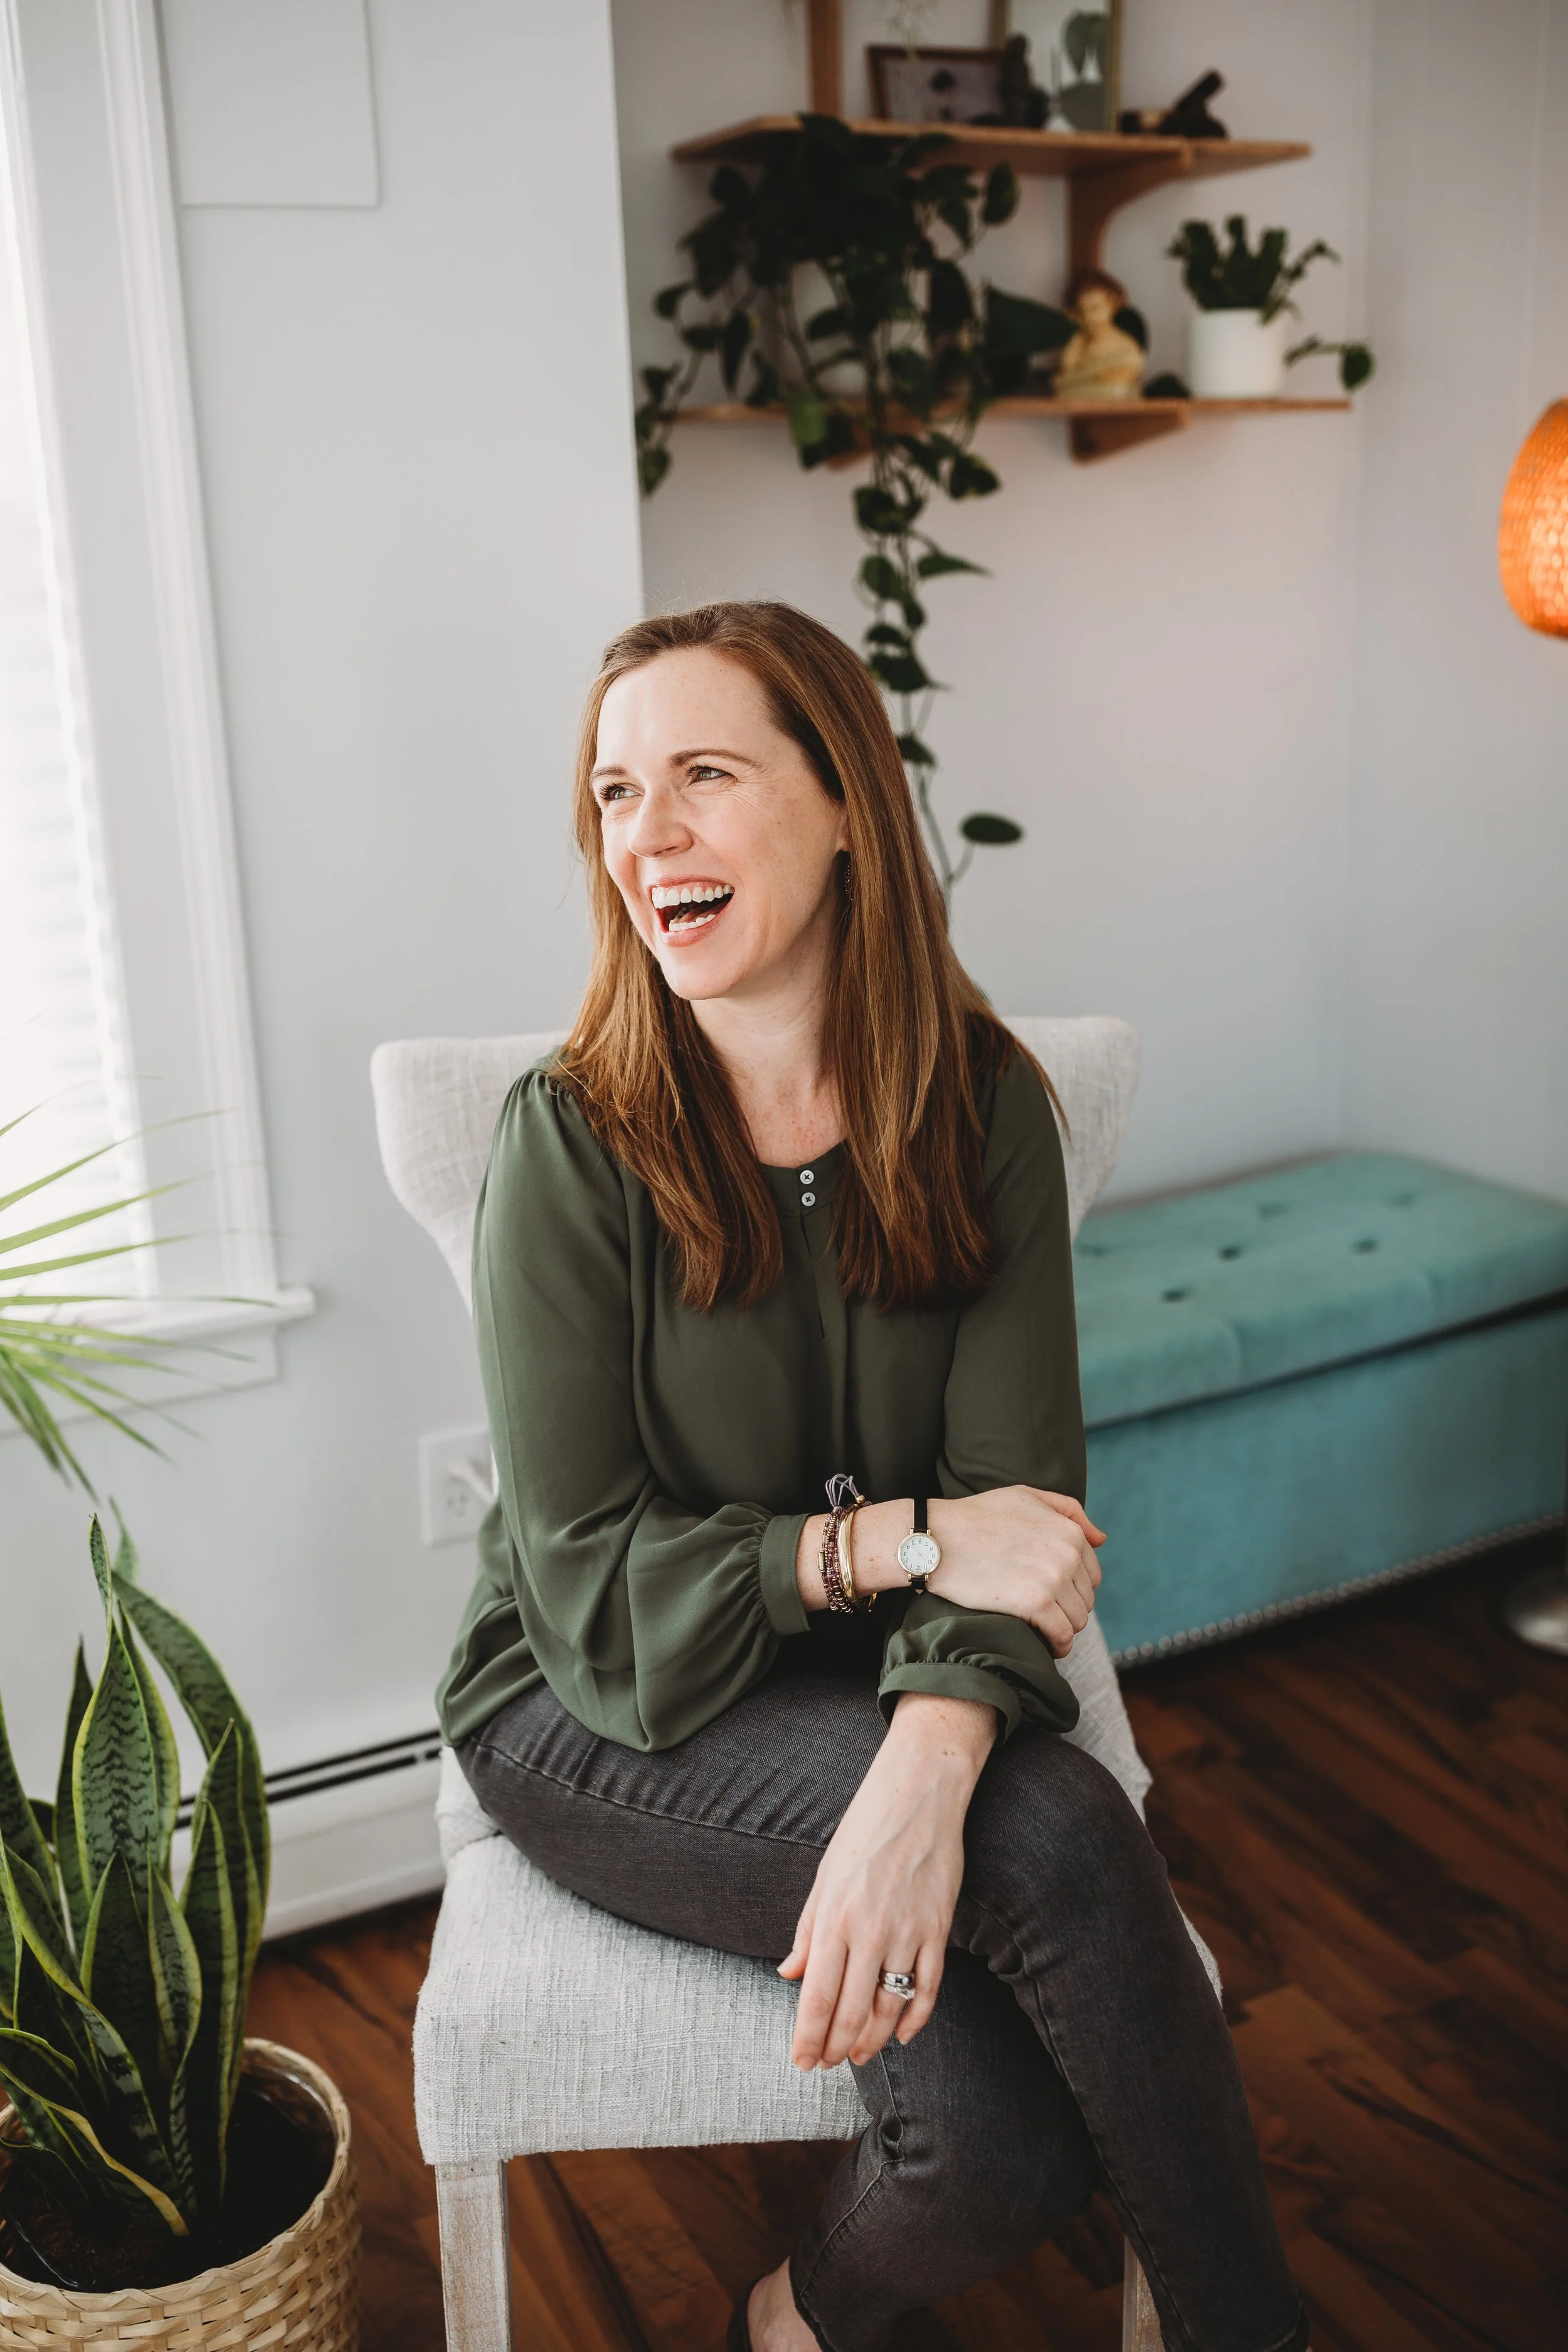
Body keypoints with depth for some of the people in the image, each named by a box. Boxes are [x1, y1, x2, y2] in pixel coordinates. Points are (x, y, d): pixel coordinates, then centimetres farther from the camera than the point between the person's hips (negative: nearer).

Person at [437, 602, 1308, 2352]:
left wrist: (924, 1775, -31)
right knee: (1060, 1840, -28)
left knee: (999, 2142, -23)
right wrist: (896, 1540, -22)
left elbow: (1014, 1499, -13)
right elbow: (589, 1576, -13)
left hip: (870, 1689, 3)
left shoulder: (981, 1106, -6)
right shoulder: (573, 1140, -14)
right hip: (601, 1715, -2)